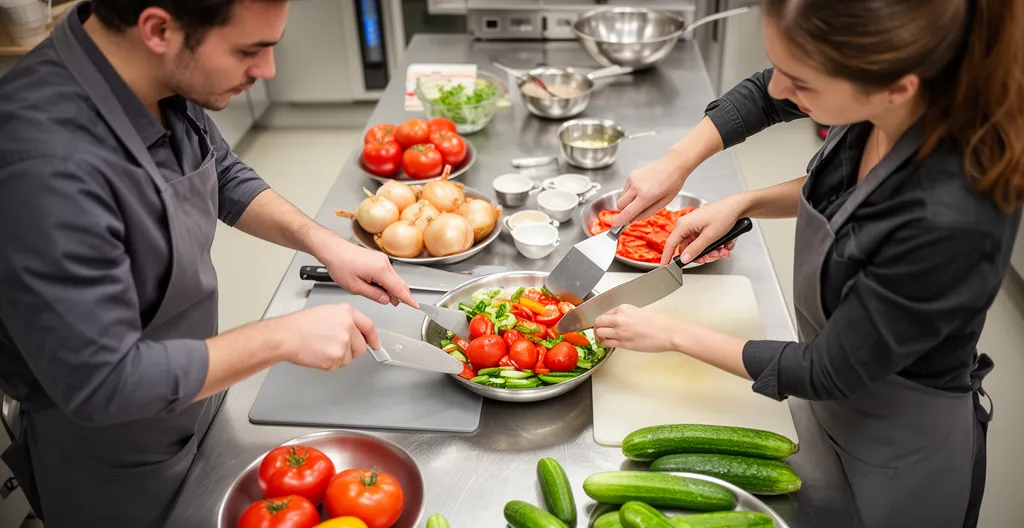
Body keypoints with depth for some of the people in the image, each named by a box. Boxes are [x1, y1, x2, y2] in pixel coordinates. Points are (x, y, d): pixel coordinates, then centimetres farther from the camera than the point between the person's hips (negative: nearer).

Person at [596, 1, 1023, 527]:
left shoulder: (950, 221, -40)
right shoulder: (881, 109, -21)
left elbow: (829, 372, -26)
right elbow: (763, 94, 2)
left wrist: (673, 334, -18)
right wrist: (676, 162, -12)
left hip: (902, 455, -6)